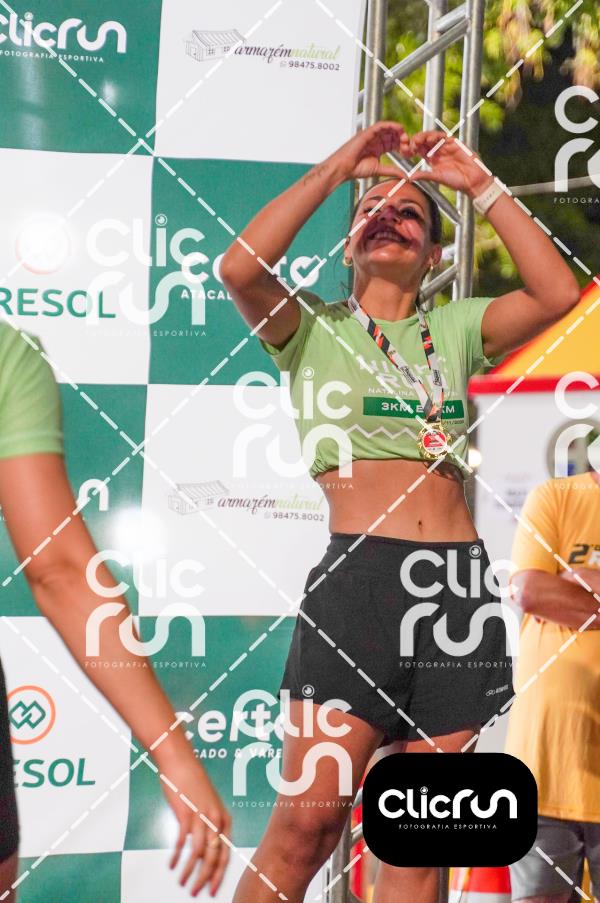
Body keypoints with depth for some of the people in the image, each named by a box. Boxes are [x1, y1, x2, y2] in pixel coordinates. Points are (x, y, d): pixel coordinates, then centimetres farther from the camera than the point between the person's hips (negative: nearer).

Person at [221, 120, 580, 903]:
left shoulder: (454, 329, 18)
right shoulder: (314, 328, 9)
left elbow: (558, 293, 3)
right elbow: (241, 267, -10)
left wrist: (480, 185, 6)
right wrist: (336, 169, -3)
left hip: (461, 579, 4)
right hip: (359, 574, -3)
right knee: (309, 818, -9)